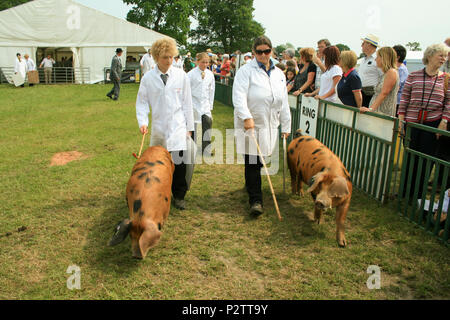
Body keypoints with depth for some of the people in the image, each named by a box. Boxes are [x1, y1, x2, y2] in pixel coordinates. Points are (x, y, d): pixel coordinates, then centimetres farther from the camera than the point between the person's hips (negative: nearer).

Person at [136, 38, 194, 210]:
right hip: (158, 128, 1)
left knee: (179, 163, -4)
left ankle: (179, 196, 14)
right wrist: (143, 122, -8)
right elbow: (142, 102, 7)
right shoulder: (148, 78, 3)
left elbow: (187, 103, 6)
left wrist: (189, 127, 6)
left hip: (178, 127, -1)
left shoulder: (181, 76, 2)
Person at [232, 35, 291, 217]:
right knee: (252, 162, -6)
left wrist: (286, 126, 15)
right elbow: (239, 96, -16)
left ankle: (250, 185, 37)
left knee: (260, 160, 12)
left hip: (270, 125, 5)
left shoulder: (279, 74, 15)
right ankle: (255, 200, 0)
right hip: (250, 124, -5)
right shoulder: (246, 71, -4)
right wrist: (247, 117, -29)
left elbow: (284, 102, 17)